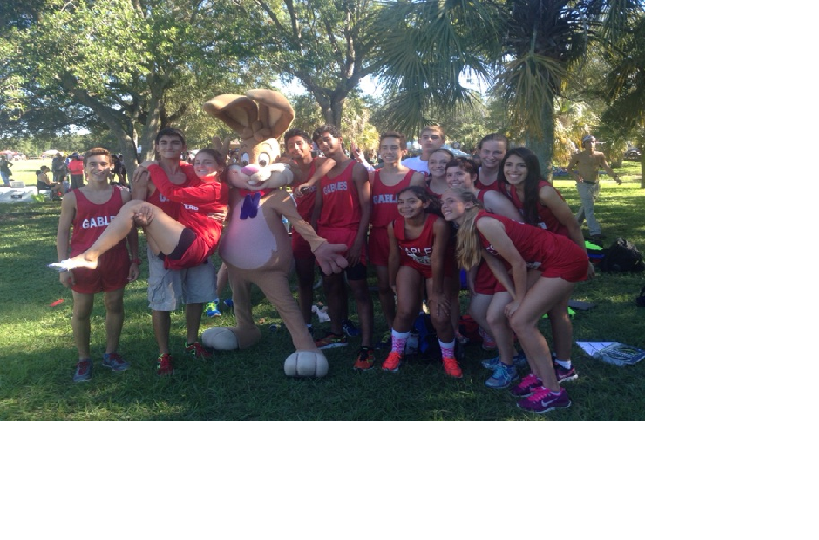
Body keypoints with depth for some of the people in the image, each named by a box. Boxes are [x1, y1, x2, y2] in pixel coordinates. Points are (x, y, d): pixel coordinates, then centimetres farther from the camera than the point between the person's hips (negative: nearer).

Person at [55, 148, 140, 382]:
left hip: (116, 262, 1)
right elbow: (63, 232, -1)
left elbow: (131, 230, 6)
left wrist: (135, 260, 3)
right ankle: (84, 359, 21)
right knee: (81, 311, 7)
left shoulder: (122, 195, 1)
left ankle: (111, 353, 28)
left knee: (115, 306, 11)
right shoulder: (73, 198, -2)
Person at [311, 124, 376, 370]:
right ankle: (336, 334, 28)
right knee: (331, 286, 14)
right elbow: (317, 208, 15)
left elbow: (366, 207, -9)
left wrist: (359, 241, -16)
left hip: (351, 236, -6)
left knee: (359, 288, -7)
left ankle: (366, 347, -9)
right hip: (327, 237, 7)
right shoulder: (322, 173, 15)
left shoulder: (356, 169, -2)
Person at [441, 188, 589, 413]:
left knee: (521, 321, -9)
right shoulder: (470, 231, 5)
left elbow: (518, 263, -19)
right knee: (518, 317, 9)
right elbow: (495, 265, 6)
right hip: (545, 263, 9)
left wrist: (520, 300, -7)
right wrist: (515, 298, -3)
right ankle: (538, 376, 23)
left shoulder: (484, 223, -22)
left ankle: (554, 391, -1)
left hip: (566, 260, -9)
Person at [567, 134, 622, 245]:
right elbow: (568, 168, 4)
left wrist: (615, 176, -26)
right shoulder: (578, 156, -4)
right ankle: (595, 233, -20)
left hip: (596, 185, 5)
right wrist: (575, 175, -18)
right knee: (589, 209, -13)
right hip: (584, 185, -5)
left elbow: (607, 167, -8)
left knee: (585, 207, 16)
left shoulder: (600, 155, 4)